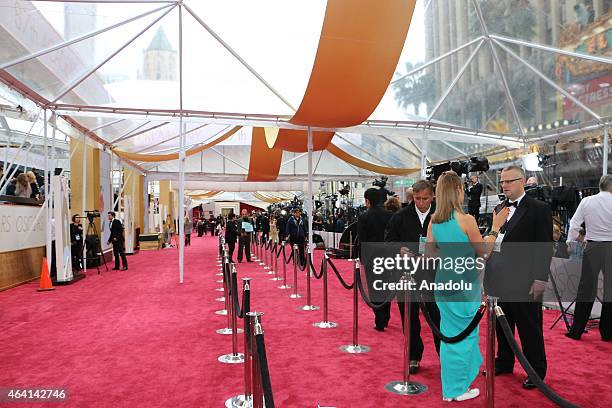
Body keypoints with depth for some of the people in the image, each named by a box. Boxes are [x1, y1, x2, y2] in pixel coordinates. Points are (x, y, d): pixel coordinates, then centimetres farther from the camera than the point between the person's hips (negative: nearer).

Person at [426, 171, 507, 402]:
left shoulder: (434, 221, 0)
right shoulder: (466, 219, -17)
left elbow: (428, 254, 6)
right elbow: (484, 251, -6)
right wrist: (496, 227, 1)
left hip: (444, 280, 6)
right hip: (465, 282, -6)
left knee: (449, 333, 17)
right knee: (465, 333, 9)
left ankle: (449, 388, 29)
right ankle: (459, 389, 22)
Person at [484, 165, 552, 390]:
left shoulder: (539, 209, -7)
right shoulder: (499, 208, 12)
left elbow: (545, 247, -10)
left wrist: (540, 279, -14)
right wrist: (489, 273, 9)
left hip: (524, 280, -6)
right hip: (498, 278, 6)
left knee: (530, 329, 6)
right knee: (501, 325, 17)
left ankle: (536, 371, 22)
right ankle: (504, 362, 34)